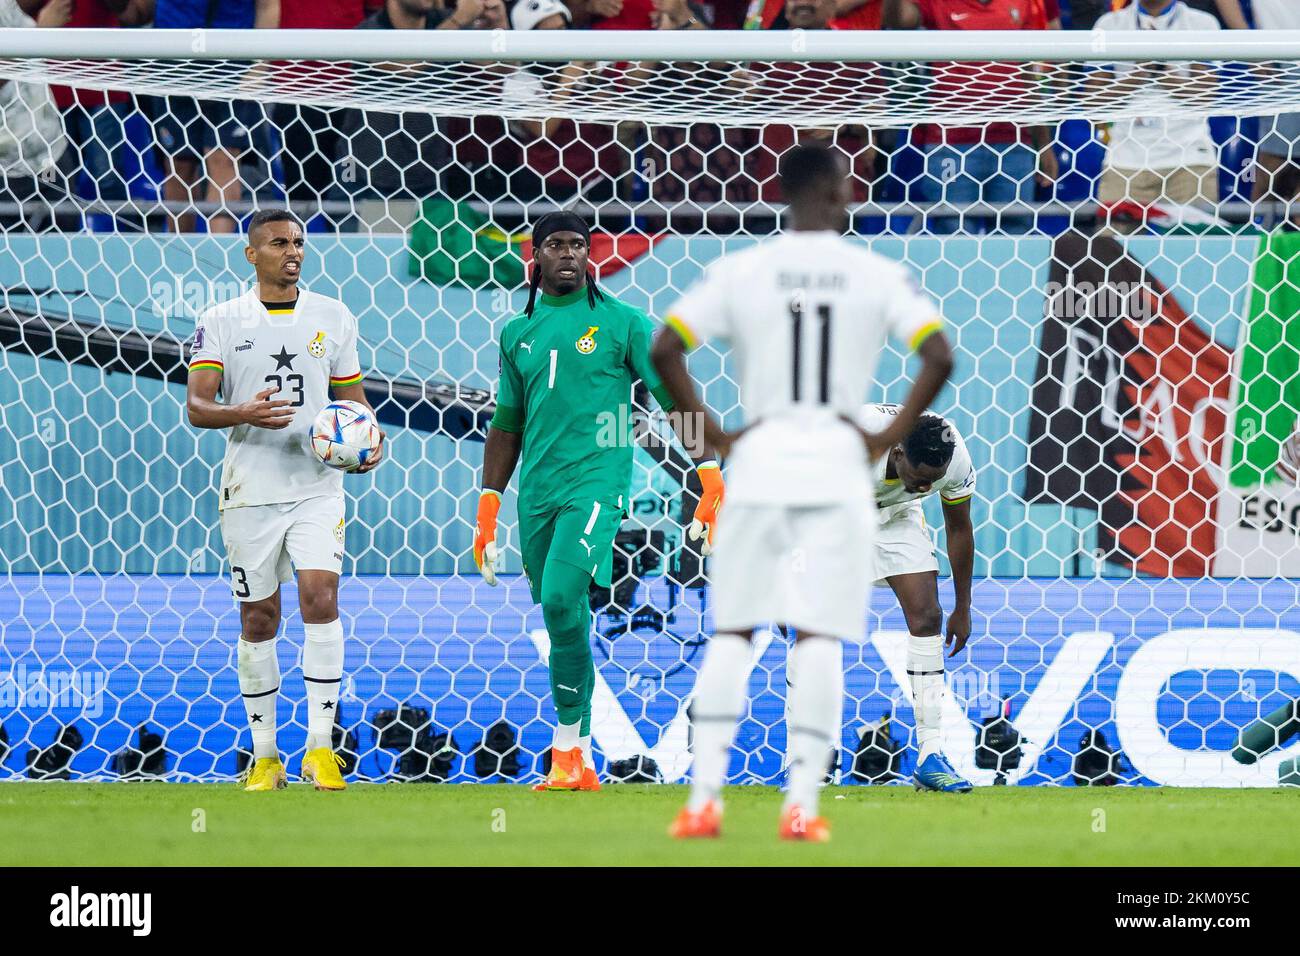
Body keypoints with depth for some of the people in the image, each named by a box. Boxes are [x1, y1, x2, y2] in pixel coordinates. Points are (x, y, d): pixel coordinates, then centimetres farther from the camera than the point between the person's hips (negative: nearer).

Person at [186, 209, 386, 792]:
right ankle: (265, 756, 14)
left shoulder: (333, 317, 8)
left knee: (320, 596, -17)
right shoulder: (222, 322, 2)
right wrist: (244, 413, -23)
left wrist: (370, 441, -6)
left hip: (316, 486, 0)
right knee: (258, 619, 4)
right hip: (249, 491, 0)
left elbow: (353, 396, 15)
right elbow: (196, 406, -3)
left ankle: (320, 746, -13)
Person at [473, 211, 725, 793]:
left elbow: (674, 398, 1)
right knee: (559, 614, 7)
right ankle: (577, 766, 14)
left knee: (562, 598, -23)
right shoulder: (518, 333, 14)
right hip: (536, 492, 5)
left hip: (596, 480, -5)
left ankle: (570, 747, -16)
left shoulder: (622, 323, 2)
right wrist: (487, 507, 19)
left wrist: (710, 473, -8)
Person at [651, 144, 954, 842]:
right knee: (819, 640, 1)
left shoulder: (740, 271, 2)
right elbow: (938, 357, -8)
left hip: (757, 460, 1)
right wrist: (887, 439, -1)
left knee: (729, 633, 8)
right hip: (838, 465, -1)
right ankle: (801, 805, -5)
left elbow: (664, 350, -6)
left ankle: (704, 799, 1)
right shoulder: (877, 275, 0)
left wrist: (714, 435, 1)